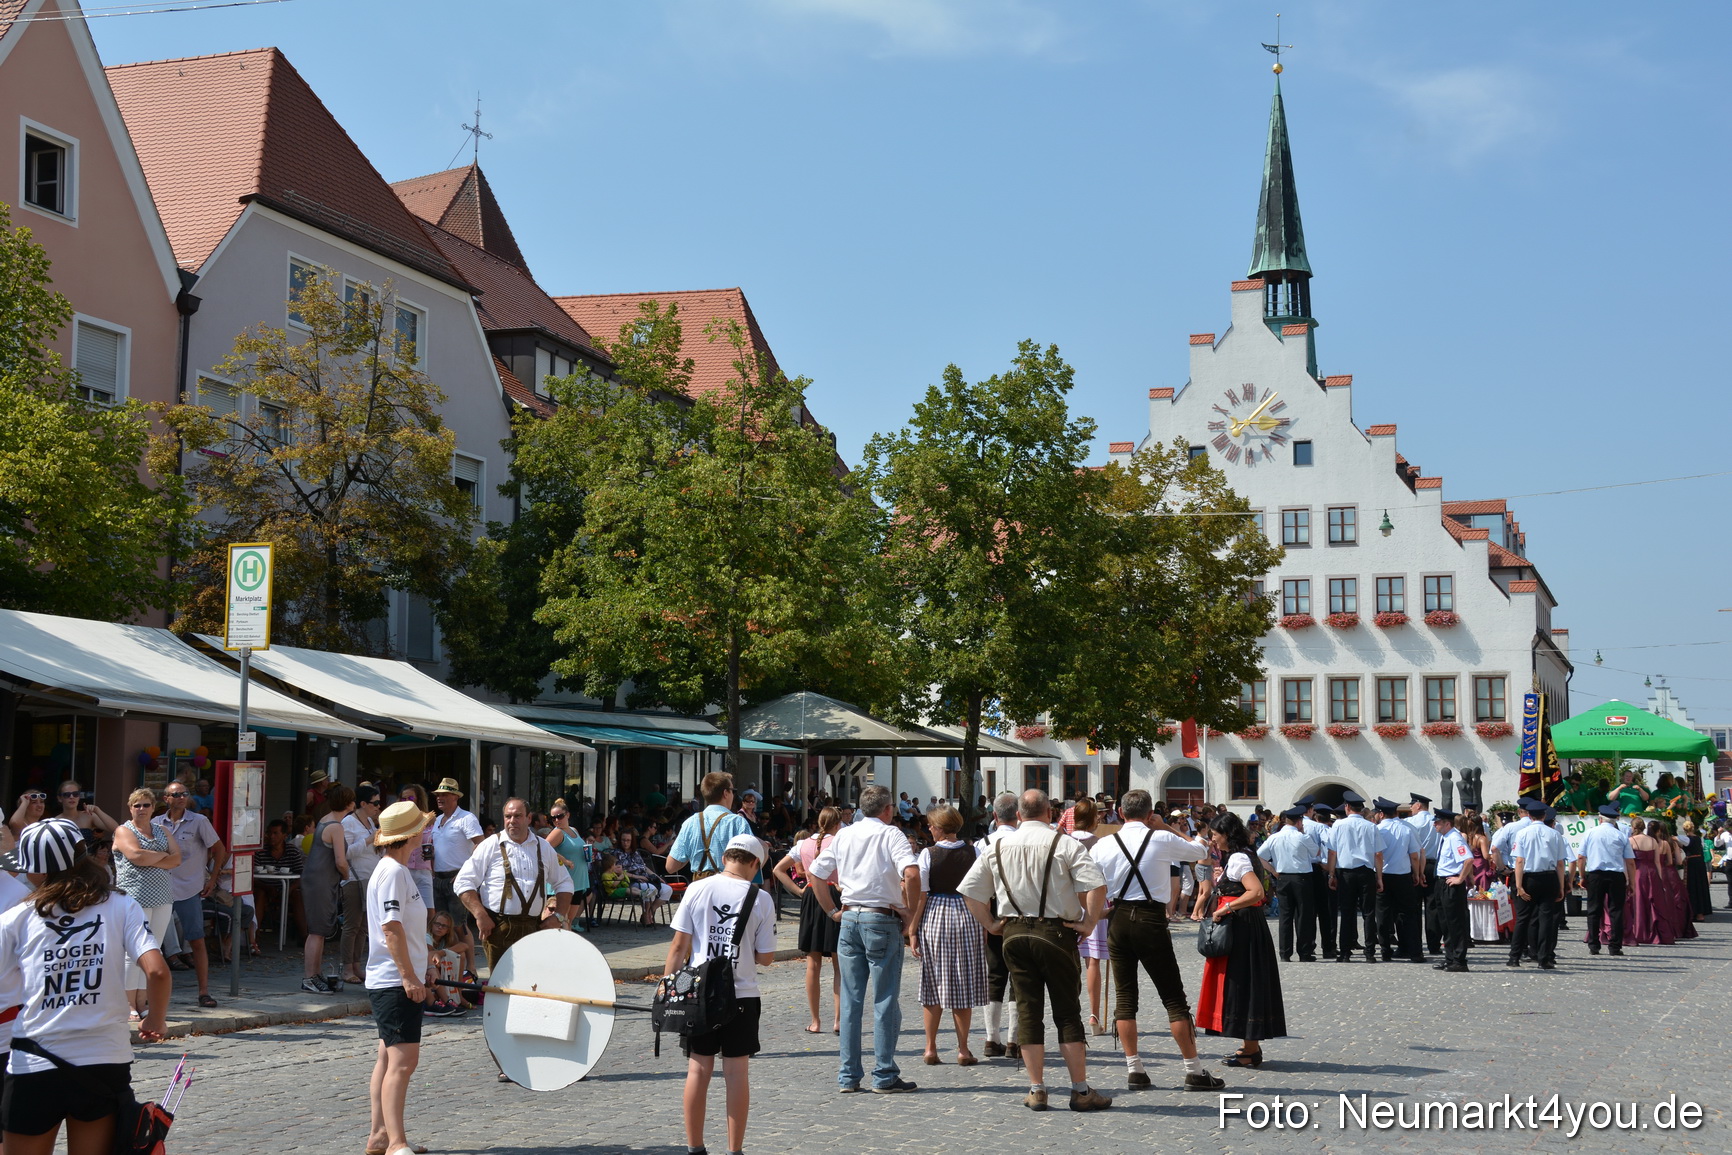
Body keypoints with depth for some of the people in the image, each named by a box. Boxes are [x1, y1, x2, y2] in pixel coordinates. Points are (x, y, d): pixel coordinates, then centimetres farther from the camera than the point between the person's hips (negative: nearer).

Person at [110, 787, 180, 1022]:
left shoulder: (162, 832, 18)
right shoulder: (124, 831, 3)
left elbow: (176, 859, 5)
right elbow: (136, 855, -15)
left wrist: (149, 860, -8)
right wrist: (162, 855, -1)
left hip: (163, 898, 5)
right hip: (136, 898, -5)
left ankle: (142, 1004, 8)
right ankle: (129, 1006, -3)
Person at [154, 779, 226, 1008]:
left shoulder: (199, 822, -2)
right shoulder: (156, 823, 6)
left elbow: (219, 849, 3)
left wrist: (212, 879, 0)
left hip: (189, 890, -3)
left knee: (197, 941, -2)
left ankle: (204, 991, 2)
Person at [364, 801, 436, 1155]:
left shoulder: (396, 870, 16)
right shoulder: (392, 872, -16)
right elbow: (391, 928, -23)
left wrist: (418, 969, 25)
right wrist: (409, 975, -24)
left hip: (400, 981, 11)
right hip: (395, 983, -11)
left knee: (389, 1057, 13)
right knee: (402, 1060, -14)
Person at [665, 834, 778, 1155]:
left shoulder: (698, 889, -3)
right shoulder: (761, 899, -5)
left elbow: (679, 945, -3)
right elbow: (766, 957, -2)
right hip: (742, 995, -1)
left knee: (698, 1069, 8)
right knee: (737, 1071, 5)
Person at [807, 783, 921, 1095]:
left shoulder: (843, 835, 11)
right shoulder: (891, 835, -5)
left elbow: (814, 873, 11)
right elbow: (911, 874, -20)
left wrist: (832, 911, 14)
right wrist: (910, 914, -11)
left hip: (849, 918, 5)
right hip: (882, 919, -5)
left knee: (850, 1000, 9)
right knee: (885, 1000, 2)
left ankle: (848, 1076, 11)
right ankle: (884, 1077, 3)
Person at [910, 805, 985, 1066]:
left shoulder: (928, 854, -7)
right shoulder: (973, 853, -1)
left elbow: (921, 895, -7)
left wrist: (914, 929, -1)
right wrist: (984, 927, 9)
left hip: (934, 917, -1)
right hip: (967, 917, 1)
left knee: (933, 985, 8)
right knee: (964, 984, 8)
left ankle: (931, 1049, 11)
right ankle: (963, 1050, 9)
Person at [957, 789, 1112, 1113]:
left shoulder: (998, 848, 6)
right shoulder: (1064, 844, -6)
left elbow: (969, 889, 9)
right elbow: (1097, 884, -16)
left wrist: (990, 923, 13)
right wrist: (1089, 922, -7)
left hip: (1014, 935, 3)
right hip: (1057, 933, -3)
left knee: (1028, 1011, 7)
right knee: (1067, 1012, 3)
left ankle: (1036, 1089, 8)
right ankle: (1081, 1090, 4)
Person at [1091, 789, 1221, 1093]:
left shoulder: (1103, 845, 2)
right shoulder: (1162, 840, -4)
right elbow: (1200, 850, 13)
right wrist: (1166, 827, 16)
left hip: (1118, 919, 3)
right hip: (1151, 920, -3)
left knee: (1124, 996, 10)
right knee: (1174, 998, 2)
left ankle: (1134, 1070, 10)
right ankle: (1194, 1071, 3)